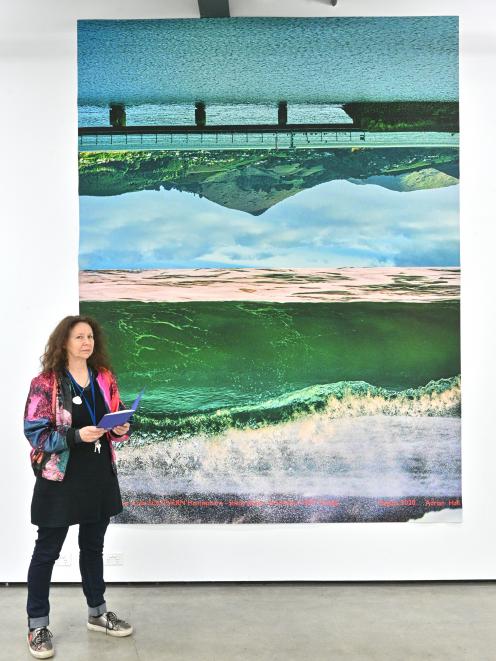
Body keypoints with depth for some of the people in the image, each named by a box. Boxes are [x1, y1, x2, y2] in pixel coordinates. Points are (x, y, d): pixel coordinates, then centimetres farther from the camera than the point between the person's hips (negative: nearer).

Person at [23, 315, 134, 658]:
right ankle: (37, 625, 24)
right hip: (60, 478, -5)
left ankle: (98, 613, 36)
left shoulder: (105, 378, 4)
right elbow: (34, 431, -14)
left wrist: (122, 429, -10)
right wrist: (75, 437, -26)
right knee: (47, 550, 7)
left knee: (93, 546, 19)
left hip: (100, 476, 5)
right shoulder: (45, 382, -12)